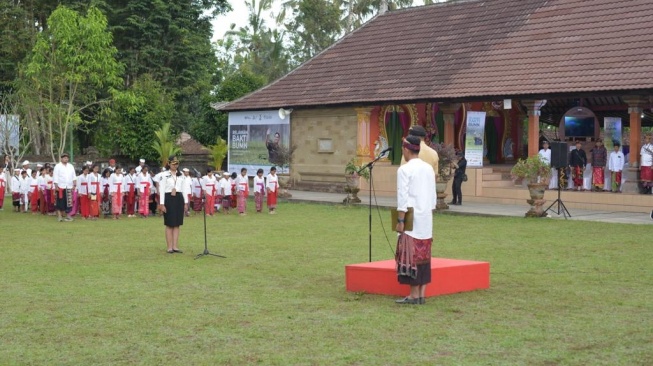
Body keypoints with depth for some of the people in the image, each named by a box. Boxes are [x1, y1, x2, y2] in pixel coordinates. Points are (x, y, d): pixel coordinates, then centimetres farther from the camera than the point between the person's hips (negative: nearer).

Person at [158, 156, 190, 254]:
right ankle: (169, 247, 4)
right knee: (169, 224, 0)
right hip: (169, 199, -4)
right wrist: (162, 204, -12)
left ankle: (175, 246, 10)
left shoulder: (181, 175, 10)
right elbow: (161, 190, -6)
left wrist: (186, 202, 6)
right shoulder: (164, 175, -3)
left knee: (177, 224, 6)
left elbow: (184, 189, 11)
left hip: (179, 199, 4)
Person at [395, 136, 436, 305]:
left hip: (411, 220, -7)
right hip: (426, 220, 7)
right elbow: (433, 197, 13)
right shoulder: (429, 168, 10)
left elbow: (402, 198, -14)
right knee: (423, 256, 9)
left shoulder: (404, 169, -10)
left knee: (411, 256, -2)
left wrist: (400, 221, -11)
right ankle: (422, 294, 11)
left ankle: (414, 295, -1)